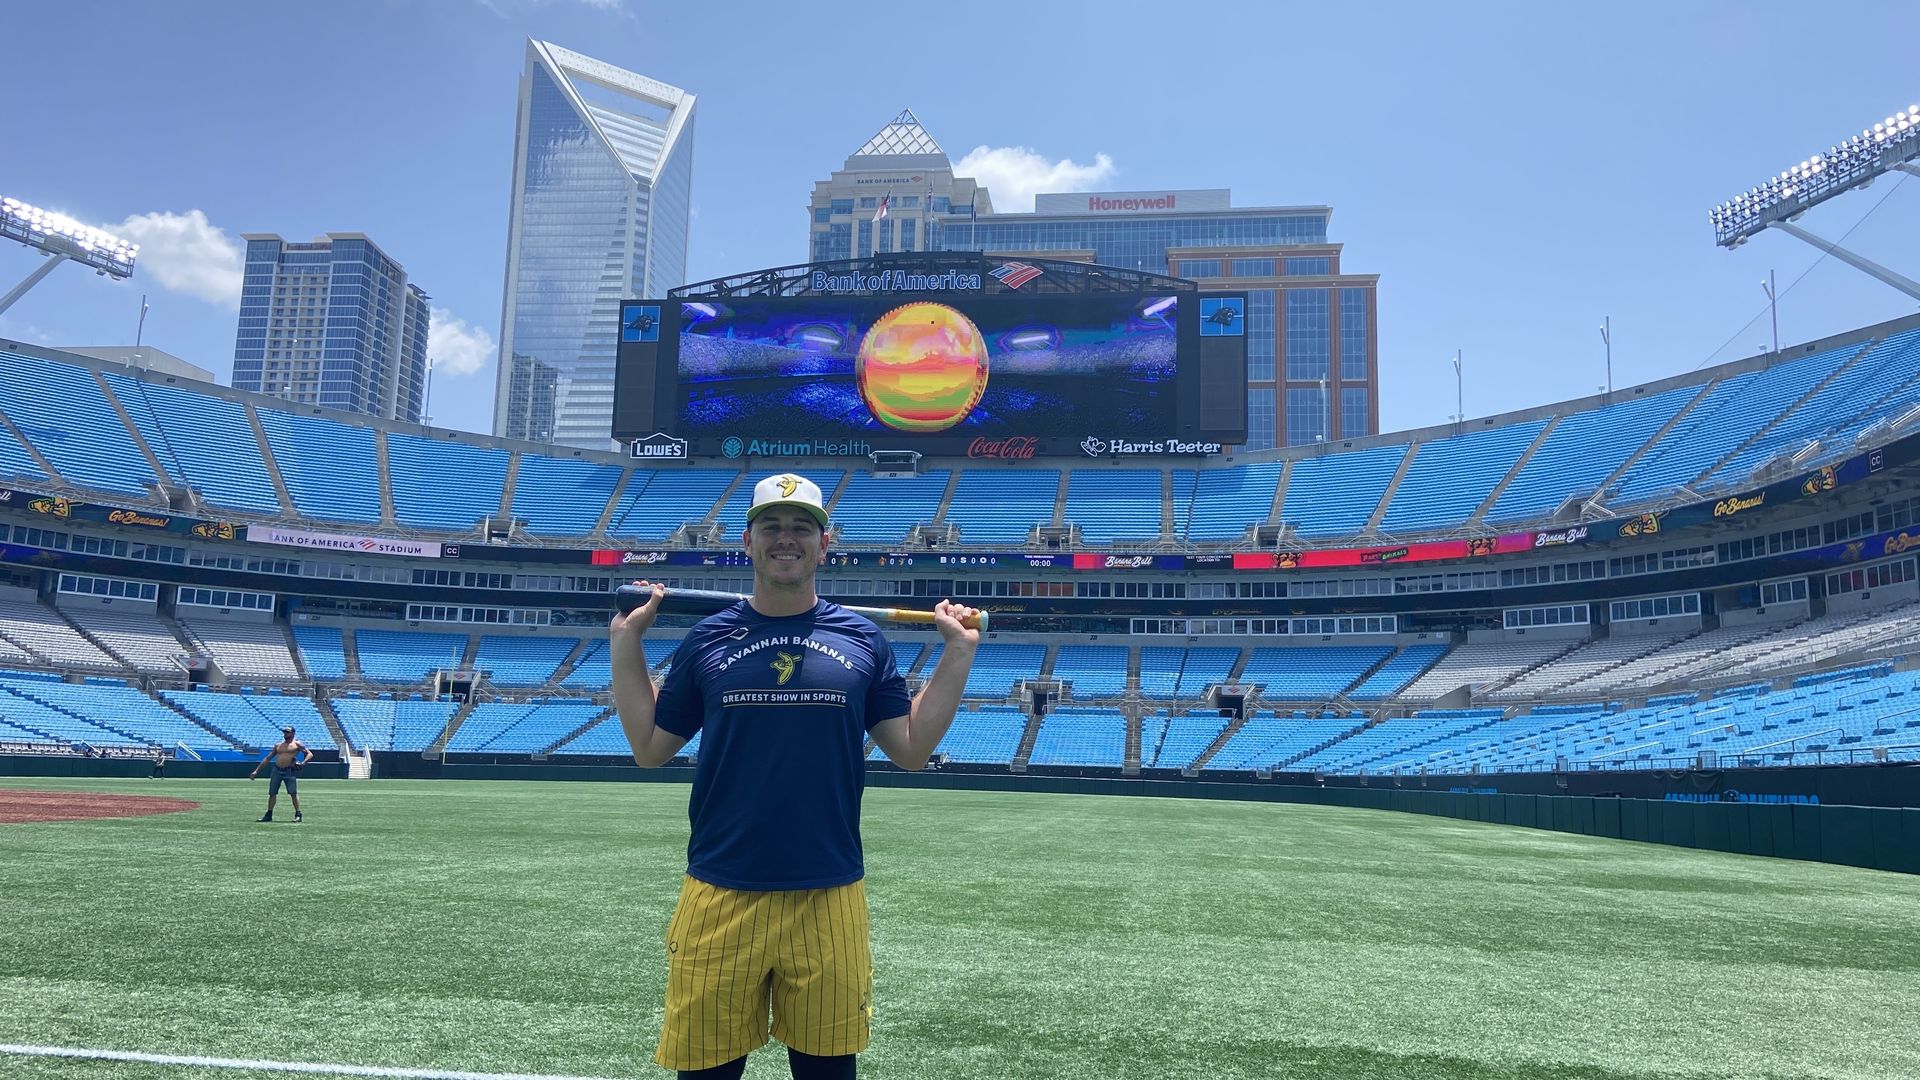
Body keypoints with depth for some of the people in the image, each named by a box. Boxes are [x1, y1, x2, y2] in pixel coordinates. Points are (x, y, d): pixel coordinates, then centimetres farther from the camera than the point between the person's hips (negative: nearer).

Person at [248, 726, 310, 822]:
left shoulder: (297, 744, 4)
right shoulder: (278, 745, 19)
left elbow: (310, 754, -2)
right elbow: (267, 758, 21)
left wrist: (302, 763, -20)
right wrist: (256, 771, 16)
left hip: (290, 771, -5)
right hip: (277, 771, 5)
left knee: (293, 793, -10)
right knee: (272, 793, 6)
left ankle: (298, 814, -6)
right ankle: (269, 815, 14)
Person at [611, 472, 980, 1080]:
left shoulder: (862, 640, 5)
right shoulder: (707, 639, 5)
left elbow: (911, 750, 5)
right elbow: (648, 749, 8)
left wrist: (958, 653, 1)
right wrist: (626, 642, 4)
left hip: (829, 898, 0)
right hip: (721, 894, 0)